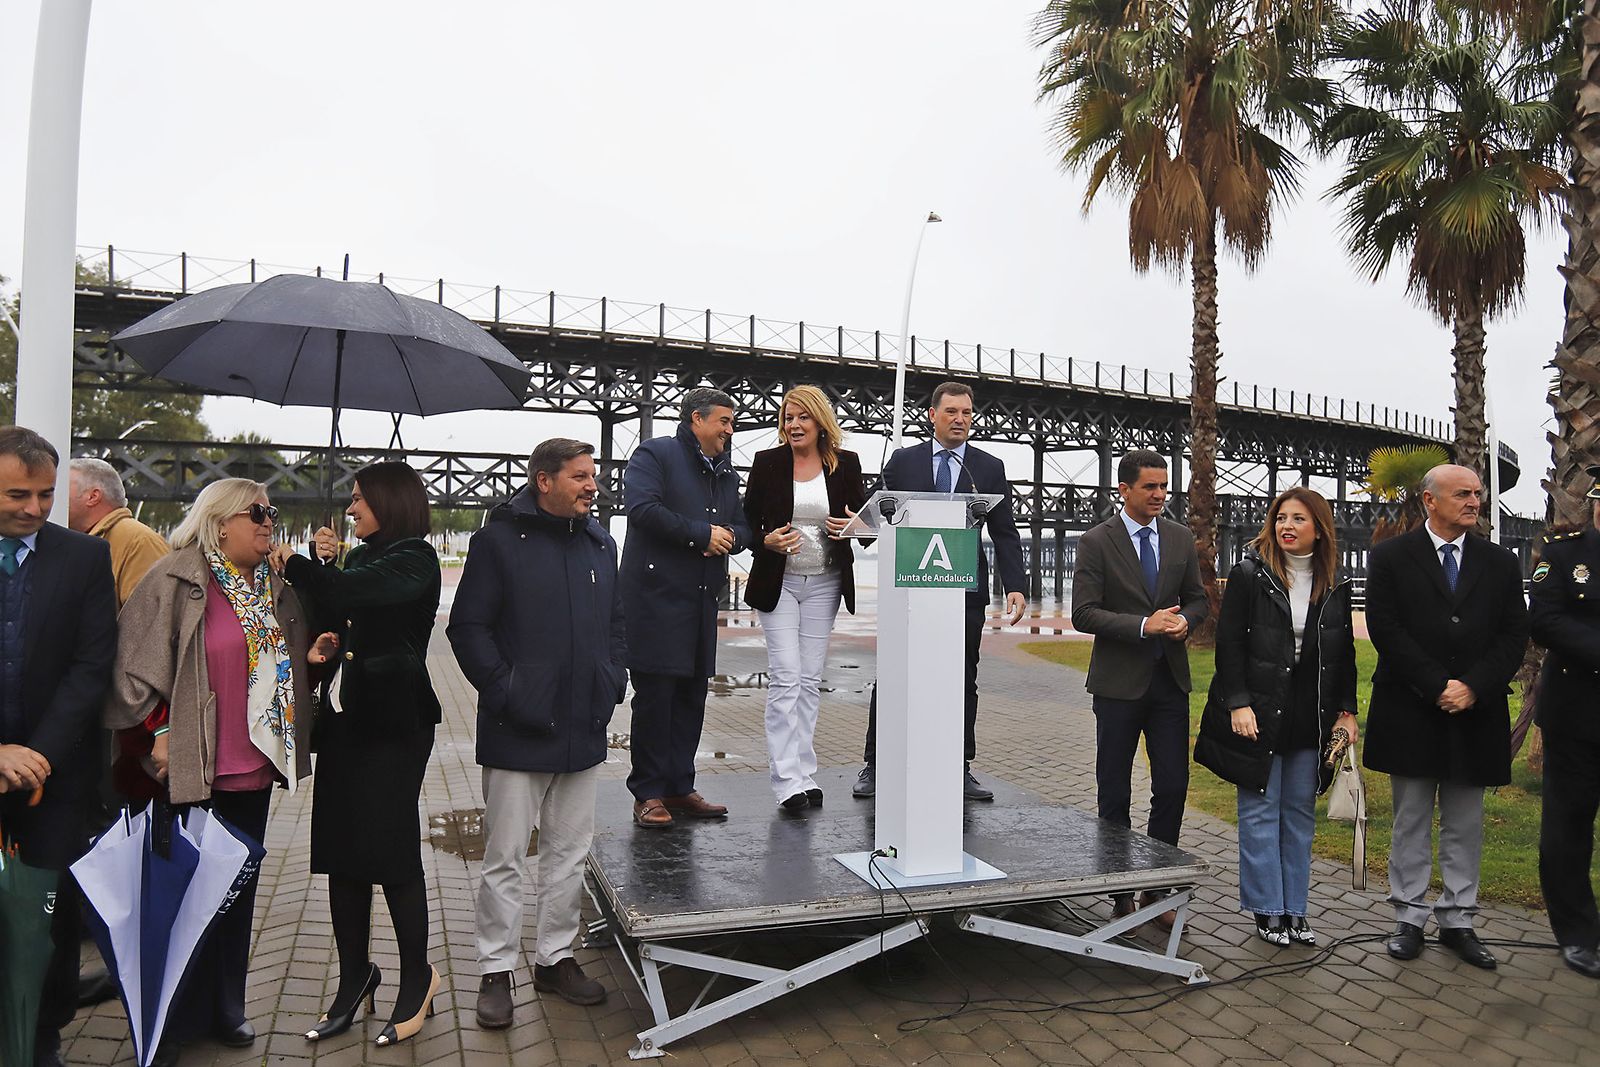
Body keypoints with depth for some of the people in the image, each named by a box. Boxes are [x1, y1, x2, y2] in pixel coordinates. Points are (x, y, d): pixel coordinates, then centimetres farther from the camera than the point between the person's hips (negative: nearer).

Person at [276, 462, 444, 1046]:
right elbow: (333, 622, 14)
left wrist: (296, 566, -10)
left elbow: (356, 593, -24)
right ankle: (354, 977, 22)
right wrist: (320, 565, 2)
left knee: (391, 849, -3)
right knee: (340, 850, 9)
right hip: (345, 718, 8)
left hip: (393, 721, -8)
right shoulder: (358, 559, 17)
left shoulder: (414, 557, -8)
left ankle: (417, 977, 14)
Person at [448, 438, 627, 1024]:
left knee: (569, 854, 15)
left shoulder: (600, 543, 10)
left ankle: (555, 958, 30)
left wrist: (612, 684, 6)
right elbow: (467, 628, -8)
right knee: (505, 859, 6)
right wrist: (505, 692, -15)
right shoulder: (498, 541, -7)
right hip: (517, 734, -5)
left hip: (583, 733, 6)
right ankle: (496, 970, 21)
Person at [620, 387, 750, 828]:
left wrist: (727, 537, -4)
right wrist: (703, 532, -13)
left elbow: (742, 529, 21)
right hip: (655, 595, -7)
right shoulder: (655, 454, -3)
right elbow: (643, 509, -18)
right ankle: (648, 795, 8)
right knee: (654, 695, -3)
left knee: (692, 695, 10)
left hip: (702, 599, 8)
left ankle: (679, 789, 20)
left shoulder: (726, 472, 20)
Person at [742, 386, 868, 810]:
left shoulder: (846, 464, 4)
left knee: (811, 680, 7)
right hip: (778, 582, -2)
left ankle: (804, 774, 15)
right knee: (785, 678, -8)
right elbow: (747, 521, 4)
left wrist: (853, 525, -10)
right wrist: (767, 541, -16)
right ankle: (787, 779, -5)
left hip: (824, 583, 2)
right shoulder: (768, 462, -1)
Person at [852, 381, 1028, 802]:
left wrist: (1016, 587, -8)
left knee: (963, 681, 8)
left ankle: (960, 769, 19)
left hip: (966, 591, 1)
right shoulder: (903, 461, 7)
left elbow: (1005, 534, 3)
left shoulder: (990, 468, 7)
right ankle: (874, 765, 13)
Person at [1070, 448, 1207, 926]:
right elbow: (1084, 614, -12)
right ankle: (1121, 893, 22)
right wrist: (1144, 625, -21)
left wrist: (1184, 619, -8)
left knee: (1173, 787, 5)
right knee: (1114, 793, 7)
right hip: (1120, 683, -4)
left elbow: (1198, 599, 14)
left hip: (1170, 680, 4)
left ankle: (1157, 889, 22)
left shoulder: (1180, 538, 7)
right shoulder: (1096, 542, -7)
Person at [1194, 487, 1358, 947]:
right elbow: (1229, 643, -9)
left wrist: (1346, 711, 6)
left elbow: (1345, 653, 12)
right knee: (1261, 812, 3)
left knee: (1300, 813, 11)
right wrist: (1238, 704, -15)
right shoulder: (1249, 574, -7)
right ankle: (1267, 910, 14)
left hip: (1310, 718, 4)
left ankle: (1294, 909, 23)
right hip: (1258, 714, -4)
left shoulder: (1336, 585, 6)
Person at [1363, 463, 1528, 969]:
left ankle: (1457, 922, 21)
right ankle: (1410, 919, 16)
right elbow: (1385, 629, -8)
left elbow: (1514, 634, 2)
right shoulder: (1390, 557, -1)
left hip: (1476, 713, 3)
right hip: (1410, 713, -2)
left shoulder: (1500, 563, 9)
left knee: (1465, 824, 10)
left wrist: (1472, 687, -12)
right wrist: (1438, 686, -14)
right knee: (1411, 821, 6)